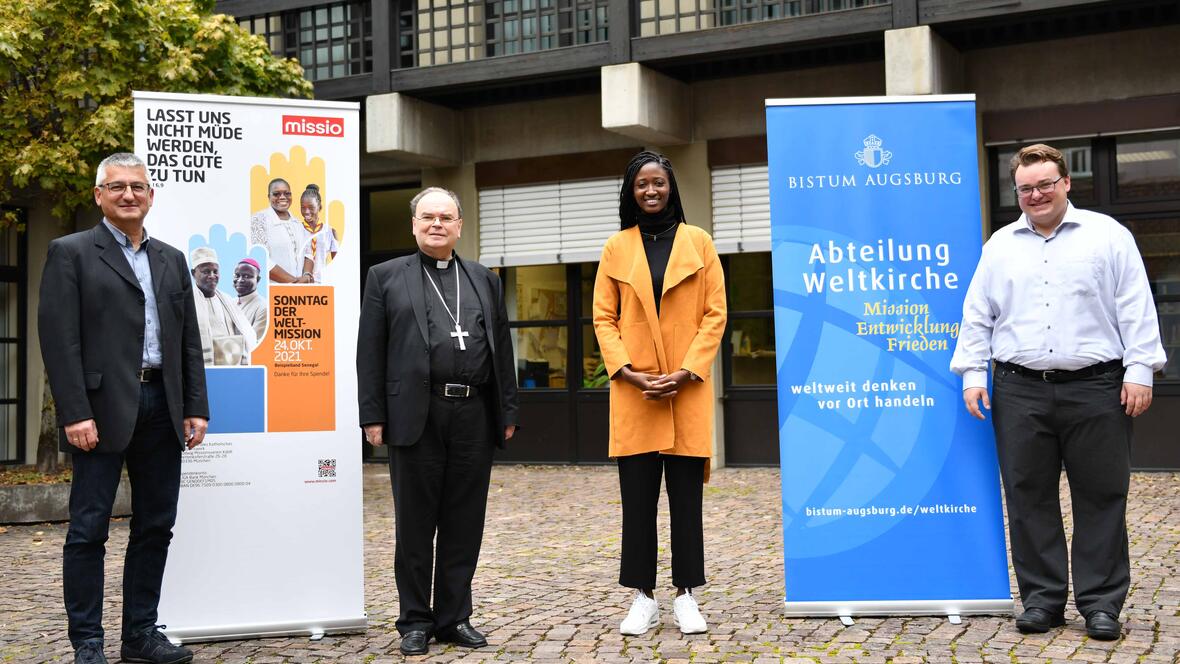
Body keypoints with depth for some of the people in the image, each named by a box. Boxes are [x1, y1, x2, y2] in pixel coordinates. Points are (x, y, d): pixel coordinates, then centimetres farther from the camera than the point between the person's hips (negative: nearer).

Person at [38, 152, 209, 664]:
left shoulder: (171, 260, 16)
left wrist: (195, 408, 7)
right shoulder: (71, 252, 0)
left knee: (155, 526, 9)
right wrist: (75, 413, -15)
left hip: (162, 410, 5)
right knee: (88, 530, 1)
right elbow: (59, 338, -8)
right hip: (103, 409, -5)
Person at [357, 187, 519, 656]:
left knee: (464, 524, 7)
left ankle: (455, 617, 18)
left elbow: (502, 348, 14)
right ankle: (415, 620, 16)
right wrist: (373, 416, -5)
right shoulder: (386, 277, 7)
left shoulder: (484, 280, 16)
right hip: (416, 416, -2)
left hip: (475, 416, 3)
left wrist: (508, 411, 7)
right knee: (416, 525, 5)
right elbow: (370, 352, 2)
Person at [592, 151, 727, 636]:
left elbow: (715, 313, 2)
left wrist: (686, 371, -10)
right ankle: (643, 598, 12)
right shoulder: (616, 247, 8)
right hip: (633, 391, 1)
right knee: (638, 497, 3)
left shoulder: (698, 242, 6)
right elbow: (603, 318, 5)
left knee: (686, 496, 4)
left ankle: (686, 596, 13)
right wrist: (627, 372, -9)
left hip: (688, 389, -1)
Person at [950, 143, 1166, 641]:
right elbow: (977, 316, 13)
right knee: (1029, 498, 4)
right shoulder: (1000, 246, 13)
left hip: (1095, 389, -2)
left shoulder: (1107, 236, 5)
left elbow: (1135, 310, 2)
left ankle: (1101, 603, 11)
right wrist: (972, 373, 5)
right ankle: (1042, 599, 14)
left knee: (1101, 497, 2)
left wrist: (1140, 370, -5)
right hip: (1020, 391, 2)